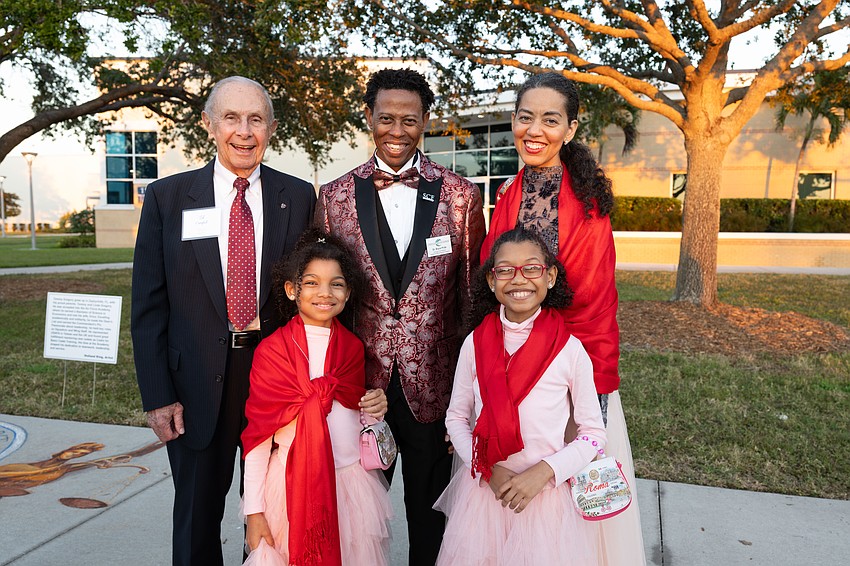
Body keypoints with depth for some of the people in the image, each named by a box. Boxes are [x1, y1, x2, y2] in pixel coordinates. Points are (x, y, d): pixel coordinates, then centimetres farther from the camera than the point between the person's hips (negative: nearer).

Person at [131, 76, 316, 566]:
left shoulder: (299, 197, 0)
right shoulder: (167, 197, -1)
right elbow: (149, 305, -1)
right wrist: (158, 396, -5)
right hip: (198, 384, 0)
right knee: (197, 519, 17)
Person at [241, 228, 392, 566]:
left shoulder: (353, 348, 4)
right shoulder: (271, 350, -7)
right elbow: (257, 433, -6)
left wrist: (375, 411, -6)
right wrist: (254, 510, -7)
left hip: (352, 482, 3)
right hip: (291, 485, -3)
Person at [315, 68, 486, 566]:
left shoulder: (460, 195, -2)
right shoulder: (336, 196, 1)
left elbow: (473, 293, 2)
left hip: (432, 381, 0)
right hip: (359, 378, 1)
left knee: (430, 507, 17)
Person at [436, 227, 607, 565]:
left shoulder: (570, 350, -11)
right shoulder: (475, 344, -6)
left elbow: (593, 434, -4)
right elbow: (456, 417, 4)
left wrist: (542, 472, -17)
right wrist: (488, 470, -10)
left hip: (546, 493, -2)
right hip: (483, 488, 2)